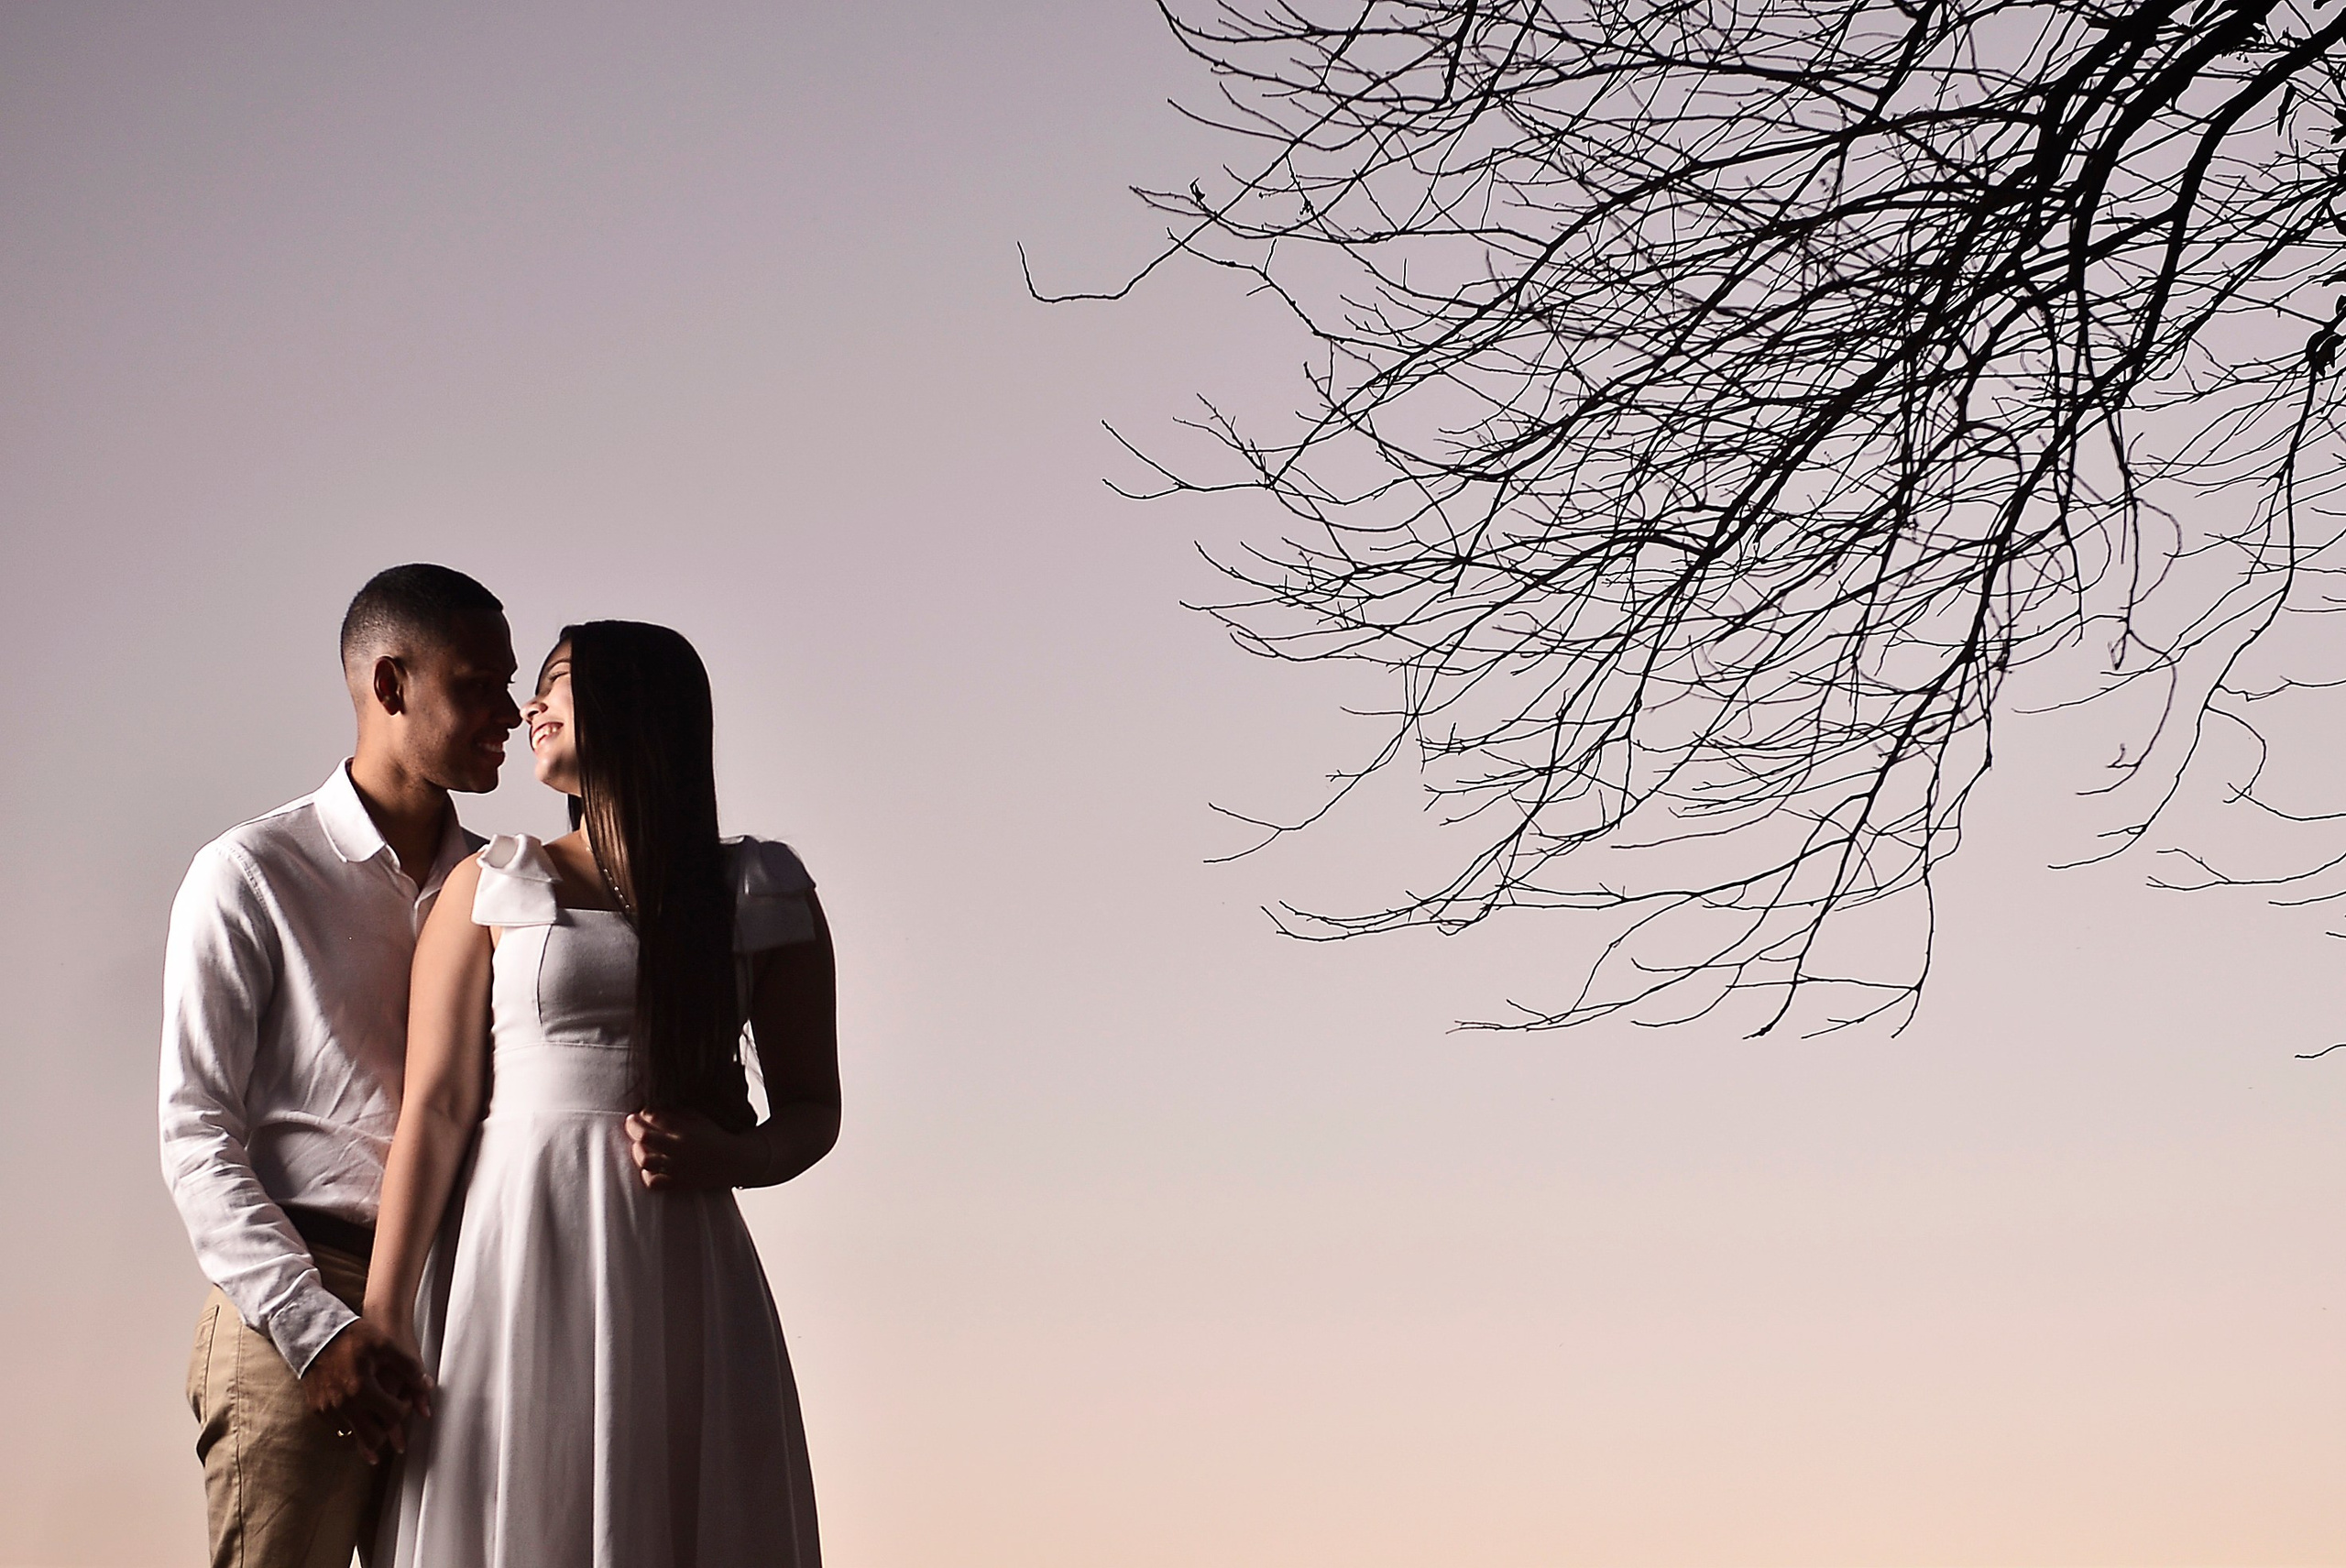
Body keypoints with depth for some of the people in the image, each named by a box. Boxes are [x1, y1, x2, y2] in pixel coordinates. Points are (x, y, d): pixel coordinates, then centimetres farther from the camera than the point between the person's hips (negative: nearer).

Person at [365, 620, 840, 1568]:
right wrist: (381, 1322, -6)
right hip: (518, 1267, 0)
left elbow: (813, 1108, 12)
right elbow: (436, 1110, 1)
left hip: (682, 1276, 1)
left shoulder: (764, 893, 8)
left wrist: (731, 1157, -10)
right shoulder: (491, 888, 7)